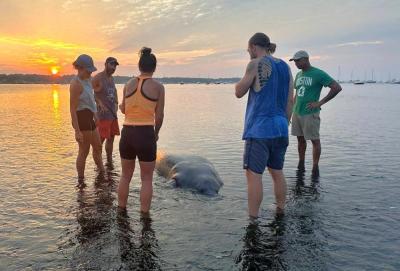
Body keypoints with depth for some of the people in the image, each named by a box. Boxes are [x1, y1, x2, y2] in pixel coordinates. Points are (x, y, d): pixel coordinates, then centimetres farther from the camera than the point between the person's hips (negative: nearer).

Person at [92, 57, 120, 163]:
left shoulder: (111, 78, 13)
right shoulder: (97, 78, -10)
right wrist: (100, 103, -18)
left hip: (113, 114, 8)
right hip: (103, 114, -8)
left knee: (111, 138, 13)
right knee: (101, 139, -5)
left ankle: (109, 161, 24)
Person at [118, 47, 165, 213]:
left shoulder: (128, 84, 6)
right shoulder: (158, 87, -4)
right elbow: (159, 116, -3)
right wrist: (156, 133, 15)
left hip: (127, 133, 4)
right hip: (146, 134, -4)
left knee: (126, 175, 21)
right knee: (147, 178, 10)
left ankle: (121, 211, 32)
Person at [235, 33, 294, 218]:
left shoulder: (256, 64, -7)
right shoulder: (285, 67, 13)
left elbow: (239, 92, -2)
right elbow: (290, 101, 13)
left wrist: (245, 78, 11)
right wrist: (284, 125, 18)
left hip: (260, 129, -7)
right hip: (280, 127, 7)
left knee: (253, 174, -3)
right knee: (277, 172, 17)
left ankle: (253, 220, 0)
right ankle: (280, 211, 27)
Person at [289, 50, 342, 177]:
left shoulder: (318, 74, -8)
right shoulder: (298, 75, 13)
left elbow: (337, 87, -11)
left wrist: (320, 103, -12)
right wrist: (293, 108, 14)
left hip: (310, 114, -6)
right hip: (297, 113, 7)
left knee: (315, 140, 0)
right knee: (300, 139, 11)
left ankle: (315, 168, 6)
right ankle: (301, 165, 21)